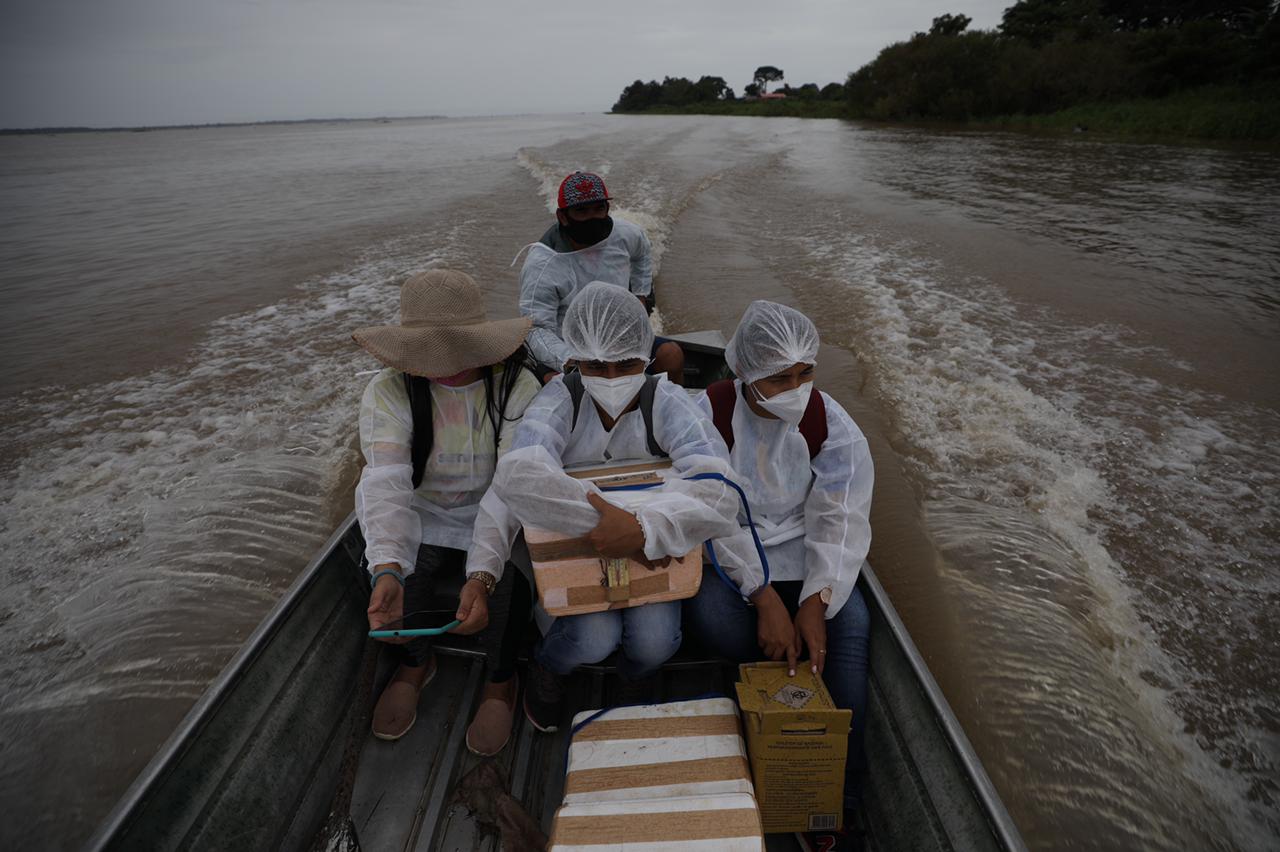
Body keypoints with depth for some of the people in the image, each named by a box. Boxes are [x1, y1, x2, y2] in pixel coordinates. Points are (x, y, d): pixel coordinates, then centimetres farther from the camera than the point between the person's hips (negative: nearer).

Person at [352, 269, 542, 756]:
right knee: (380, 568, -24)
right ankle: (415, 662, 13)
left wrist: (482, 575, -43)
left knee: (507, 580, -29)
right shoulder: (390, 391, -13)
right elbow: (387, 484, -27)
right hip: (421, 516, 2)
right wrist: (388, 571, -44)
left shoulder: (517, 387, -18)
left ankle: (501, 679, 6)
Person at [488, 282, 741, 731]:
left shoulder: (666, 402, -18)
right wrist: (605, 524, -41)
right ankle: (545, 667, 17)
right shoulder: (561, 399, -17)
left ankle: (631, 684, 21)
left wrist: (646, 529, -46)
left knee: (655, 640, -20)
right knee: (595, 637, -23)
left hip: (654, 552, 1)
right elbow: (517, 476, -36)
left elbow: (717, 488, -33)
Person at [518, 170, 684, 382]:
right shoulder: (541, 266, -19)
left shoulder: (624, 234, -2)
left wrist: (641, 295, 19)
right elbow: (537, 329, -25)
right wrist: (568, 362, -42)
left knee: (672, 355, -16)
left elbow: (642, 253, 25)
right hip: (567, 354, -5)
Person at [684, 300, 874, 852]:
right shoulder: (710, 414, -14)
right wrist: (765, 597, -27)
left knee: (851, 622, -25)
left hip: (801, 551, 2)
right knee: (710, 615, -32)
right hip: (727, 555, -1)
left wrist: (815, 600, -25)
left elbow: (839, 521, -11)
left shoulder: (831, 424, -8)